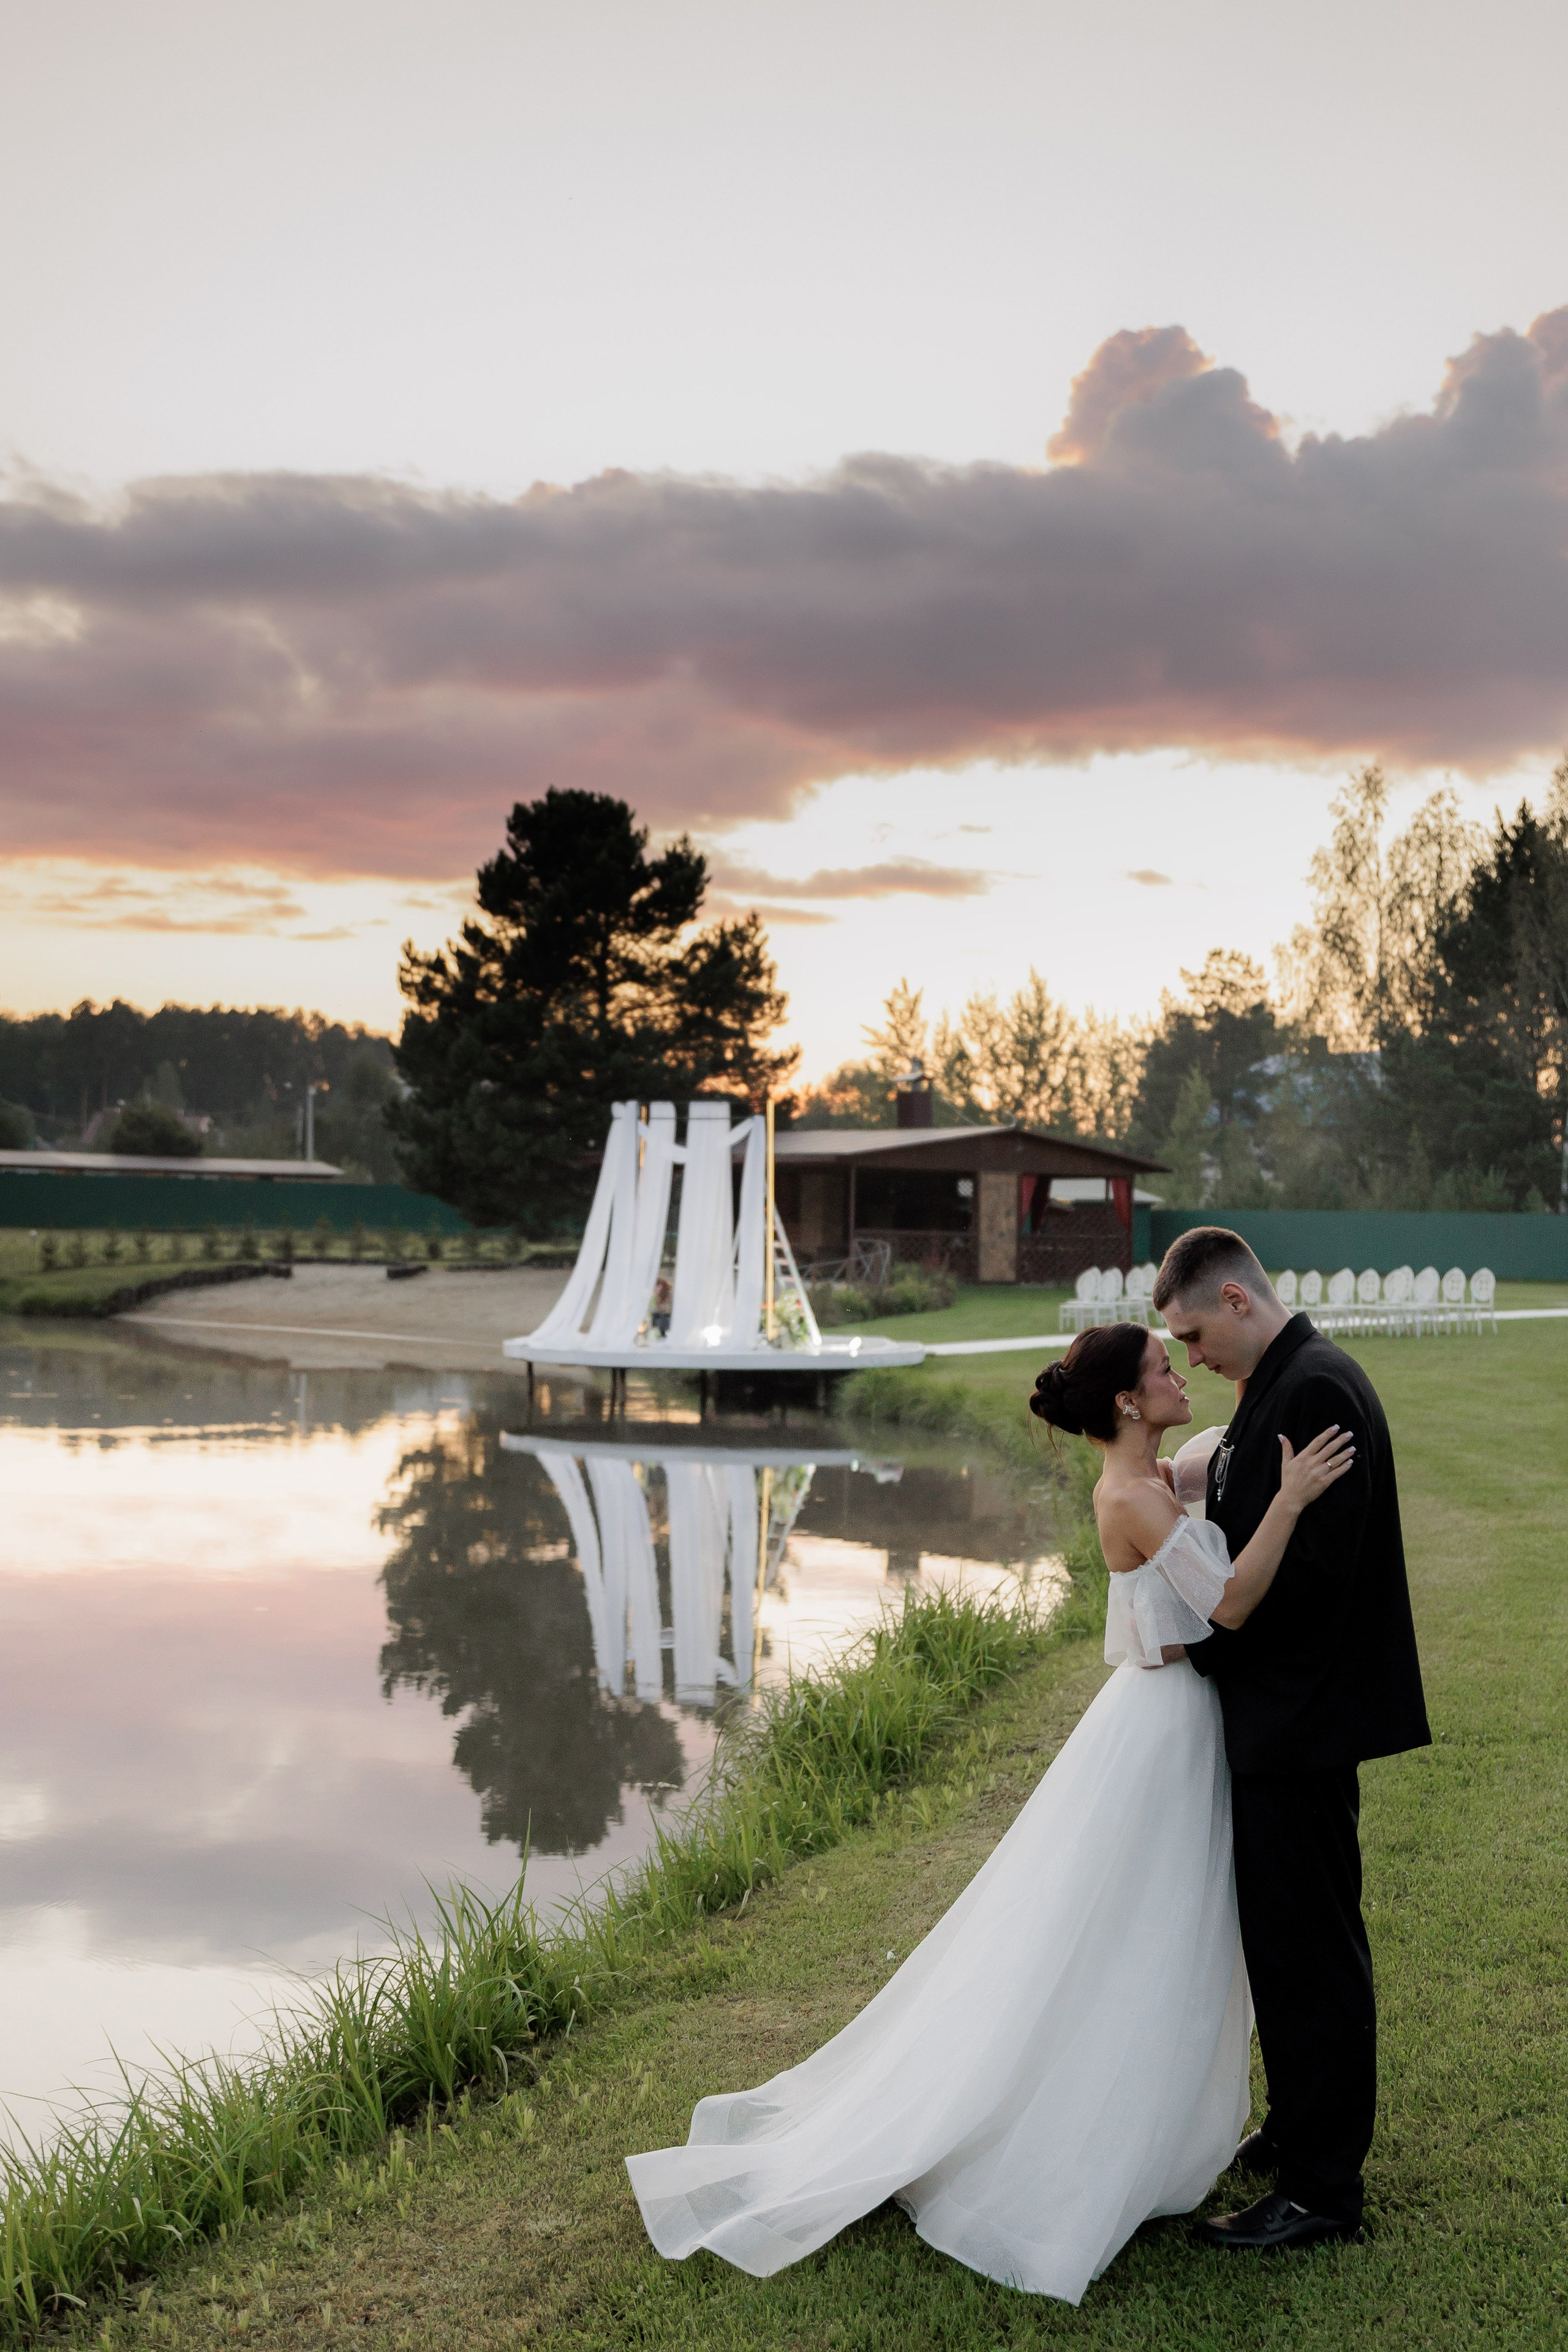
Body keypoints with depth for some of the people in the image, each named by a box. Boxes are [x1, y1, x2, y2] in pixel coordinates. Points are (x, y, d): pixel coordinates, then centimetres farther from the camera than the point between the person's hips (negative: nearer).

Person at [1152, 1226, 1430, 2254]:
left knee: (1306, 1945, 0)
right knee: (1294, 1936, 20)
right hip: (1287, 1706, 10)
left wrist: (1202, 1642, -17)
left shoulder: (1315, 1390, -20)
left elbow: (1314, 1565, -25)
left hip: (1302, 1715, -10)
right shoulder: (1288, 1381, 12)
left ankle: (1323, 2188, 11)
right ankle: (1303, 2130, 34)